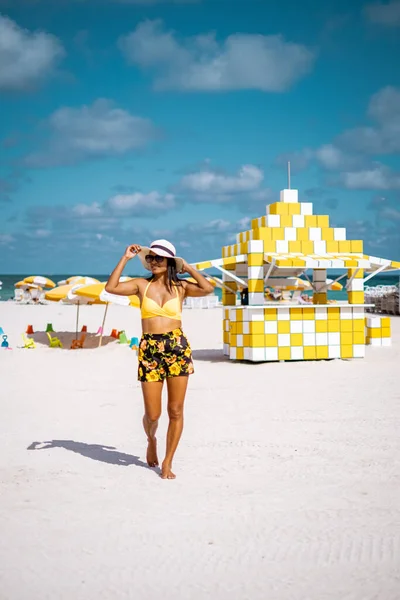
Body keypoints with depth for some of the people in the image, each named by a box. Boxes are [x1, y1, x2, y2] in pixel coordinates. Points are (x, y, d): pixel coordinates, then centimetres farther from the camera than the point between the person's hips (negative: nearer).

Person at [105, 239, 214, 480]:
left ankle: (167, 462, 16)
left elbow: (208, 289, -10)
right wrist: (125, 259, -3)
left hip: (178, 347, 0)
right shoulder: (142, 285, 7)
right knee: (152, 414, 0)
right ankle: (151, 441, 35)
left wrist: (187, 267, 0)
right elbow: (111, 287, -6)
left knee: (176, 411, 1)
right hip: (149, 349, 0)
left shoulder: (180, 287, 7)